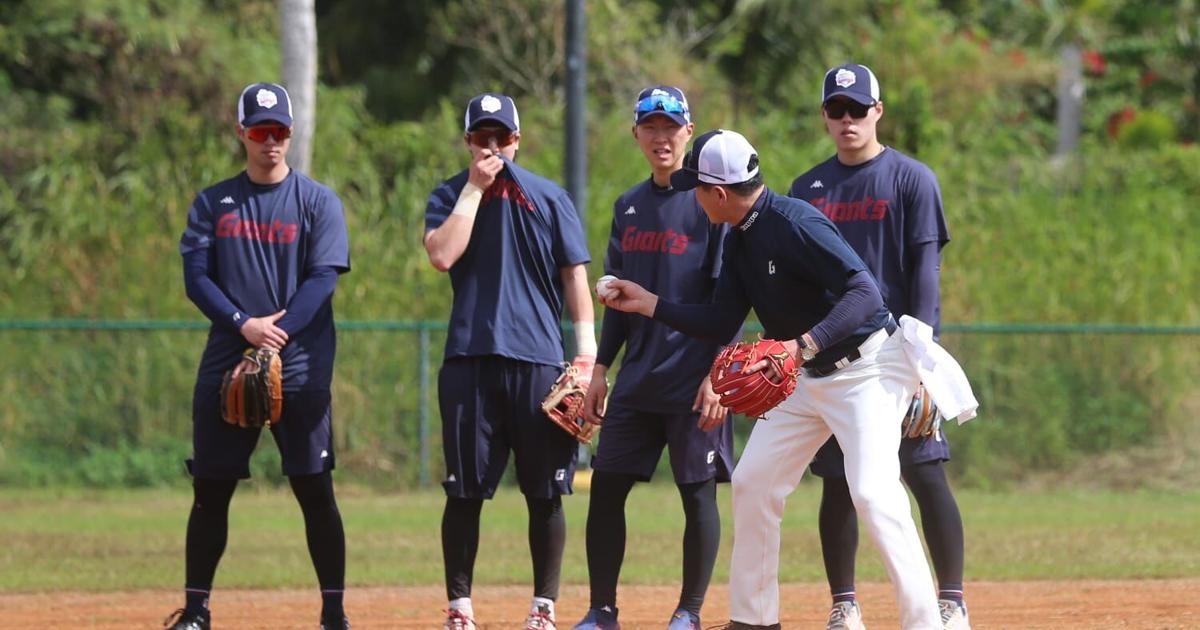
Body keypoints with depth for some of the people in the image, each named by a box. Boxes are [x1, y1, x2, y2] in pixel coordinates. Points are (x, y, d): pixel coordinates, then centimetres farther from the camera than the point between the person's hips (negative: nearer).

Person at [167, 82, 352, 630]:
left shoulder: (318, 201, 4)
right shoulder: (212, 204, 10)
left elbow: (323, 278, -5)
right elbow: (195, 276, 2)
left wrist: (279, 333, -18)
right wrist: (243, 325, -14)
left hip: (301, 368, -2)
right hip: (226, 366, 2)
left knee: (315, 490, -4)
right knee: (211, 491, 3)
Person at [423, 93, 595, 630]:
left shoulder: (549, 197, 9)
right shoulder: (450, 196, 9)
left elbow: (575, 273, 7)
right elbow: (442, 255, -9)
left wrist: (587, 350, -3)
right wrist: (475, 187, -5)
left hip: (538, 361, 0)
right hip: (470, 359, 0)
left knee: (545, 492, 0)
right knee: (464, 490, 0)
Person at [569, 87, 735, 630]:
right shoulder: (629, 207, 13)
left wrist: (717, 375, -17)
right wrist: (600, 370, 12)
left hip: (694, 377, -6)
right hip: (637, 379, 6)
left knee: (697, 491, -2)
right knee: (606, 486, 2)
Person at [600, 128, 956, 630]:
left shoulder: (795, 223, -24)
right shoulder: (740, 242, 6)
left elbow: (863, 293, -32)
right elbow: (720, 325, 11)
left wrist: (804, 344, -41)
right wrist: (648, 304, 10)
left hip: (866, 367, -10)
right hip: (805, 378, 10)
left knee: (873, 492, -21)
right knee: (752, 483, 9)